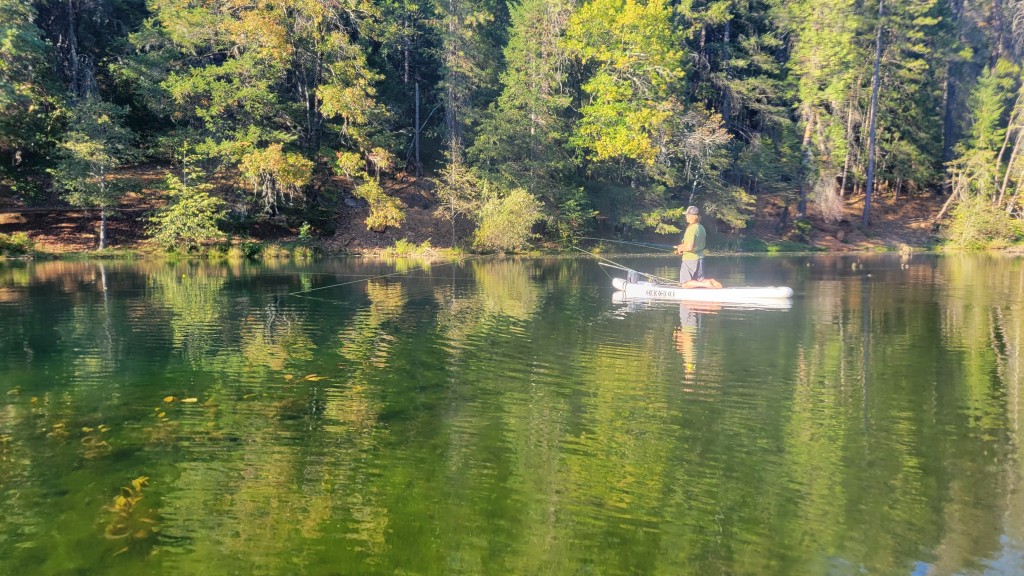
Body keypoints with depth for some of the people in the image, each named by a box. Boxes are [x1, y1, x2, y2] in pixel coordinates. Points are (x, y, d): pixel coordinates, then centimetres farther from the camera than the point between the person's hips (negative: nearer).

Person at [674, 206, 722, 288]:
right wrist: (683, 246, 15)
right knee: (700, 280, 16)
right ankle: (711, 281, -11)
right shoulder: (701, 228, 11)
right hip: (700, 258, 9)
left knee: (685, 284, -2)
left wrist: (681, 249, -7)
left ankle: (706, 284, -18)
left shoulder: (691, 229, -18)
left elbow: (689, 247, -26)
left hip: (690, 259, -9)